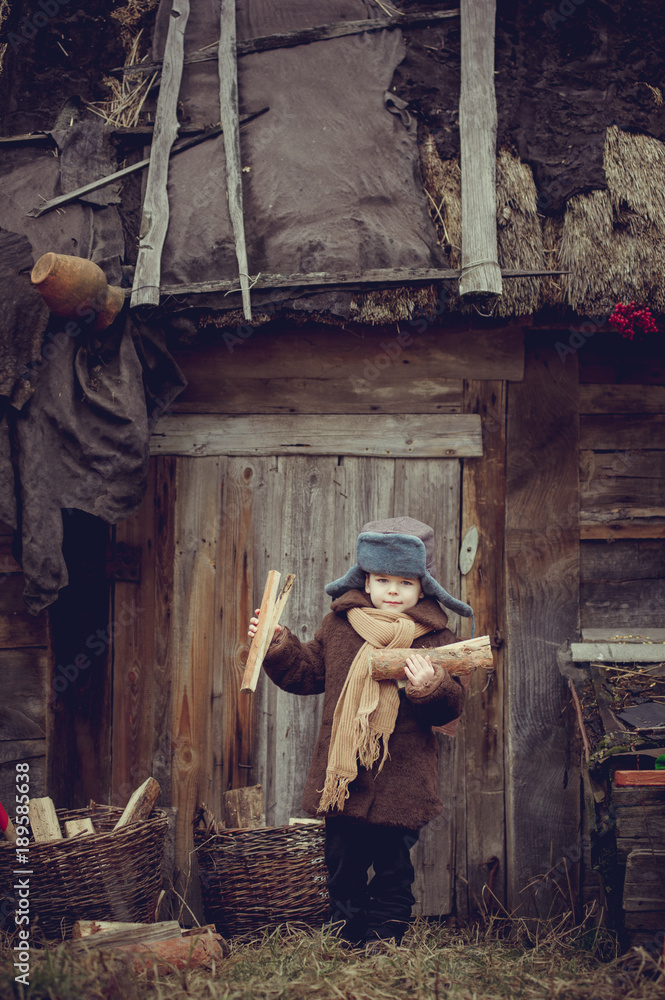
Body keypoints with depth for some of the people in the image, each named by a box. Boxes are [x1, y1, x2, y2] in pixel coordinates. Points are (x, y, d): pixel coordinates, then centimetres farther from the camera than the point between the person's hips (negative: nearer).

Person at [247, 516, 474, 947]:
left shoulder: (435, 638, -5)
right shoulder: (339, 625, 5)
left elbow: (451, 708, -8)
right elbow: (307, 673, 17)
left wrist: (431, 686, -28)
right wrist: (278, 645, 5)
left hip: (401, 780, -3)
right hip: (342, 775, 3)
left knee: (393, 867, 6)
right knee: (343, 866, 13)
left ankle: (383, 936, 18)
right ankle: (346, 935, 27)